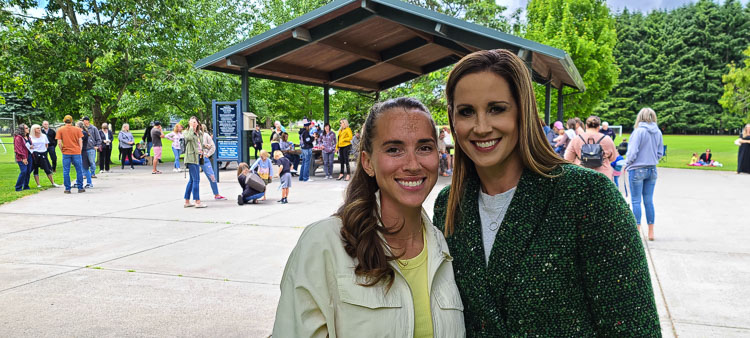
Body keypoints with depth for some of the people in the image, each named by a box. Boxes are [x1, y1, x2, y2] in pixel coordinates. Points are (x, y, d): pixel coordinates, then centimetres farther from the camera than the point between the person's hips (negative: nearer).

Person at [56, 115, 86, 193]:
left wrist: (62, 150, 8)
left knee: (66, 171, 5)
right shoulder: (77, 129, 2)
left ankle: (67, 189, 5)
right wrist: (79, 150, 9)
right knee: (79, 171, 8)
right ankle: (80, 188, 9)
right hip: (76, 153, 0)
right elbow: (80, 141, 0)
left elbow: (59, 142, -4)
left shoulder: (60, 130, 1)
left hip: (66, 153, 0)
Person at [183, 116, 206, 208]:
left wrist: (201, 151, 15)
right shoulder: (187, 132, -5)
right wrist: (191, 127, -19)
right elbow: (189, 137, -28)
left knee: (192, 180, 11)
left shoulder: (198, 133, 19)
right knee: (196, 180, -11)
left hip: (197, 158, 9)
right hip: (191, 158, -9)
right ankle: (197, 201, -10)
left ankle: (187, 201, 18)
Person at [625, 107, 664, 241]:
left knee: (636, 201, 1)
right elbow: (660, 152, 9)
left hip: (637, 170, -6)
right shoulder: (658, 132, 4)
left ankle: (637, 231, 3)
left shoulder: (639, 131, -14)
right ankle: (651, 232, 15)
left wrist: (627, 164, 0)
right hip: (652, 170, 6)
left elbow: (632, 152, -15)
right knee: (649, 201, 11)